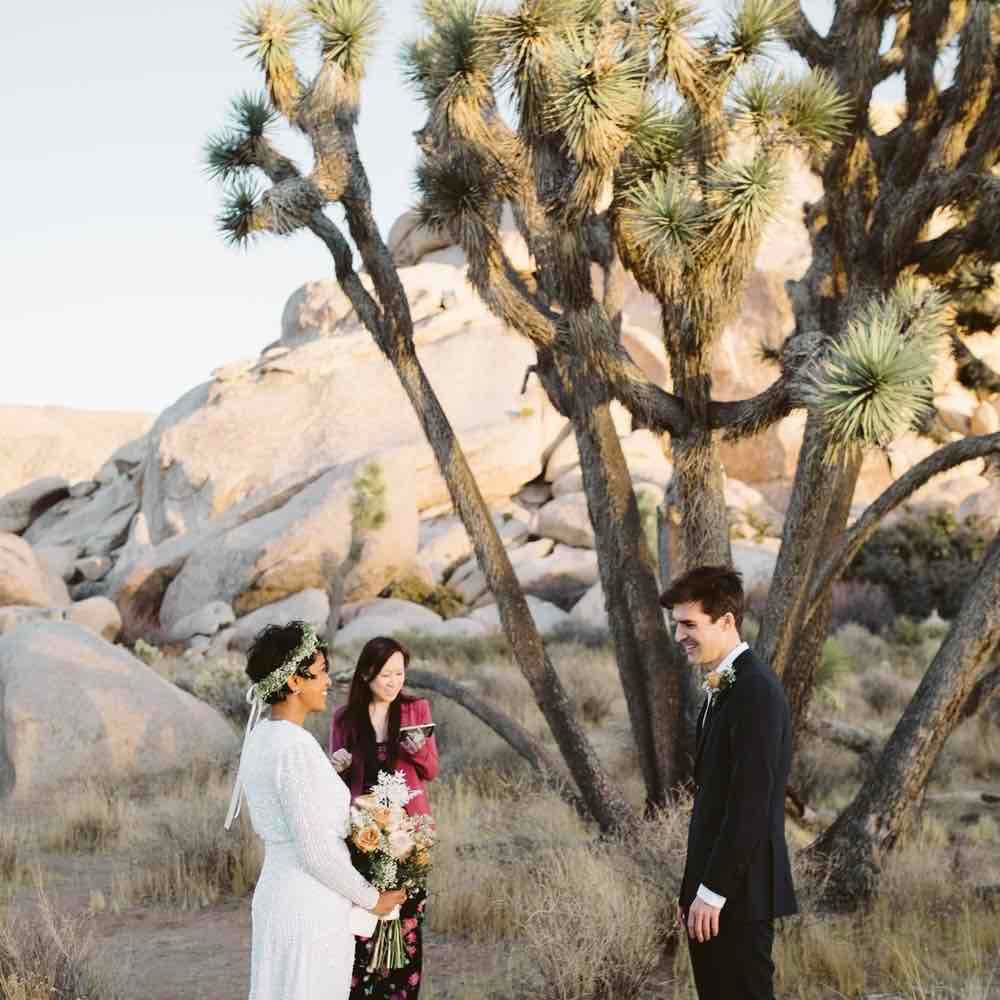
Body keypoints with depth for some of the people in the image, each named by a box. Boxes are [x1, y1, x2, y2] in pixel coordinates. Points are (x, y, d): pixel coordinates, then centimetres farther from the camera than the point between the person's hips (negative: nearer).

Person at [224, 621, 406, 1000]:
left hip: (275, 893, 9)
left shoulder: (260, 736, 6)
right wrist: (372, 898, -8)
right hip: (310, 908, -9)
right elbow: (317, 851, -21)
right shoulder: (296, 746, -22)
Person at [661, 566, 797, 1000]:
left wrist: (713, 892, -18)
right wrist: (693, 887, 15)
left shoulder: (756, 691, -16)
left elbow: (751, 804, -21)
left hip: (738, 894, -9)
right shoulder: (722, 688, 14)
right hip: (712, 888, 9)